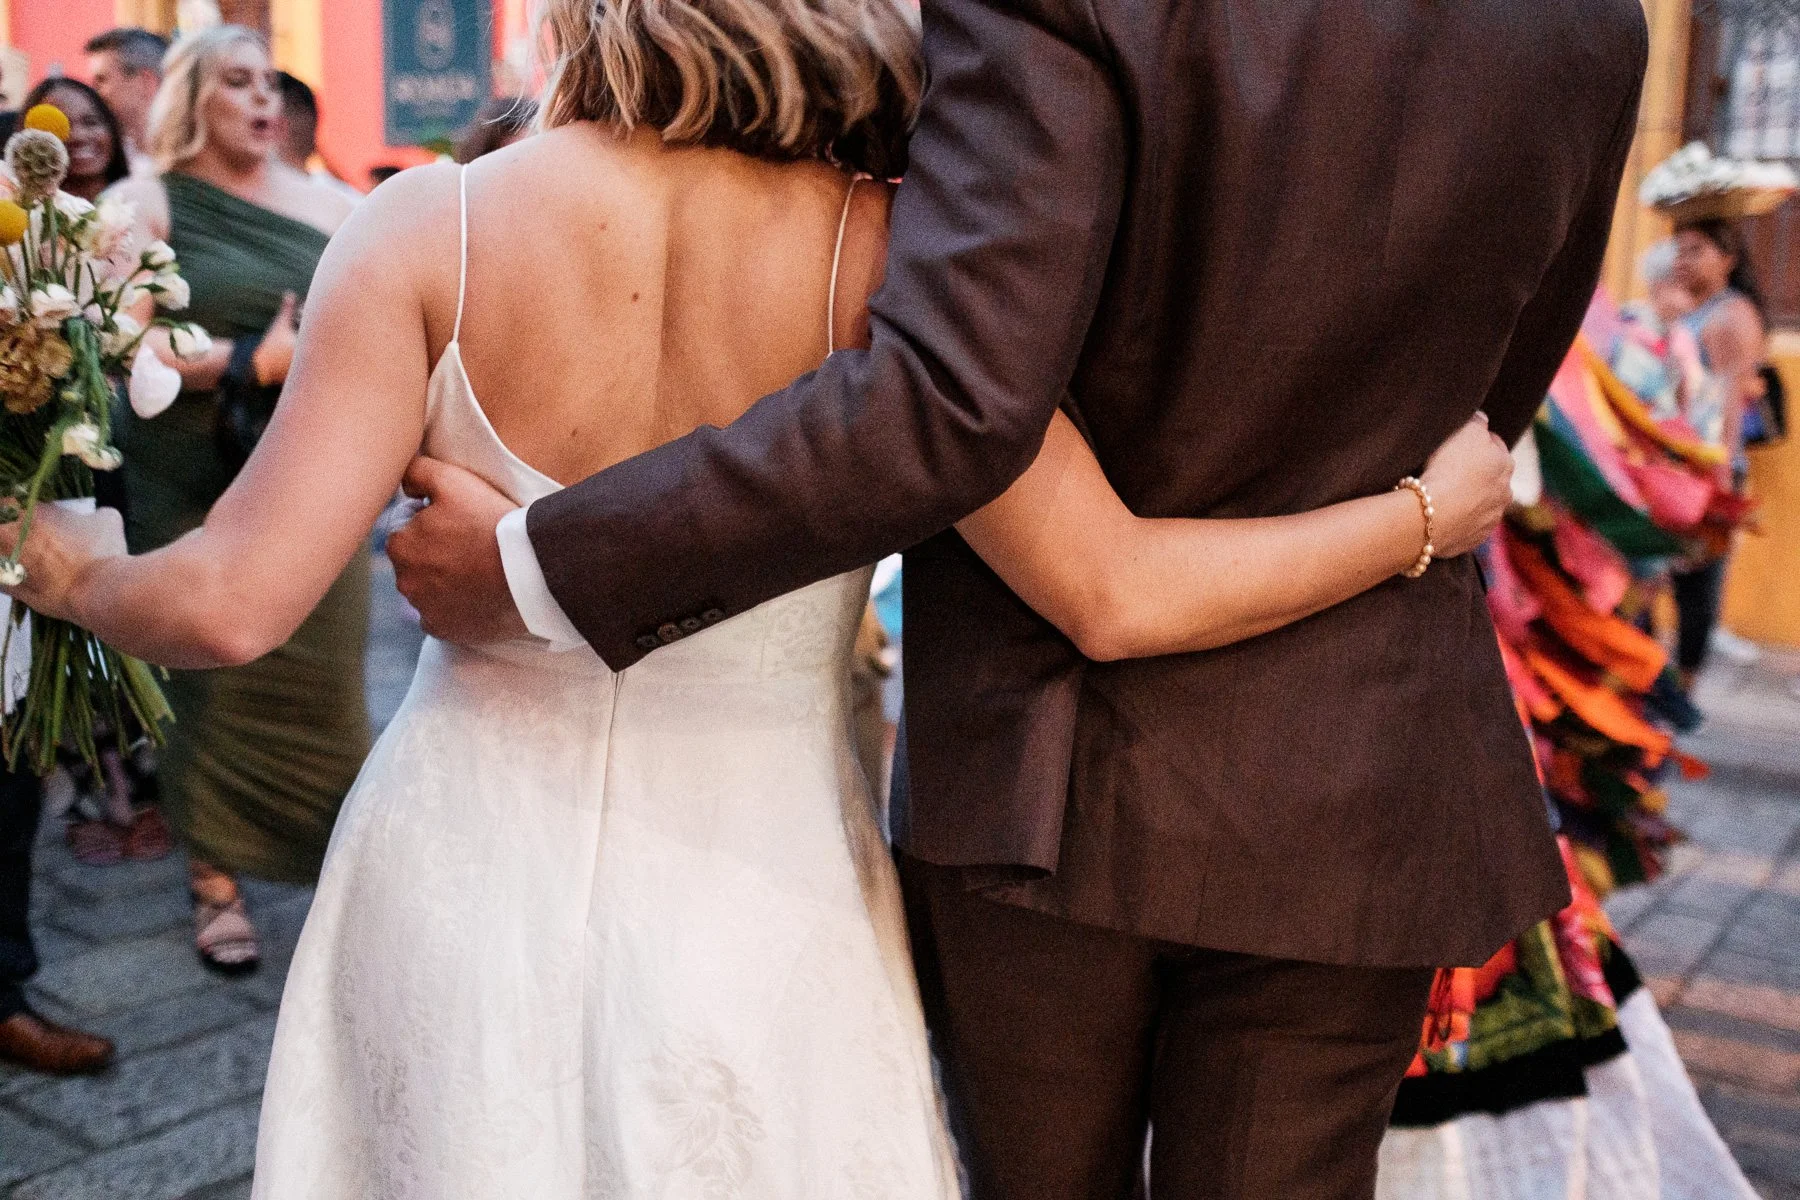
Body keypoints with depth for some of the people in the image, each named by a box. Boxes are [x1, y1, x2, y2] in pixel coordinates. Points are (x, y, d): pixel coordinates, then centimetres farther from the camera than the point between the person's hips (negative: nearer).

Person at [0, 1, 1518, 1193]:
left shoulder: (429, 230, -12)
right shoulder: (879, 254, -14)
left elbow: (236, 601, -13)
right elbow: (1114, 594, -18)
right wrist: (1428, 512, -3)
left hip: (468, 883, 1)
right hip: (756, 897, 0)